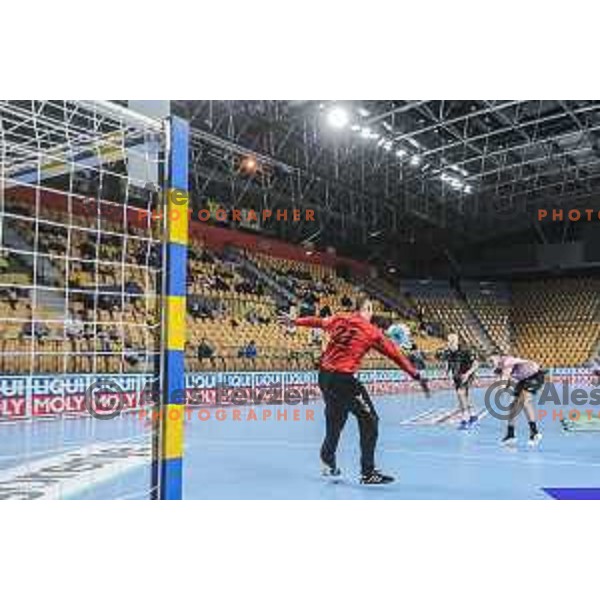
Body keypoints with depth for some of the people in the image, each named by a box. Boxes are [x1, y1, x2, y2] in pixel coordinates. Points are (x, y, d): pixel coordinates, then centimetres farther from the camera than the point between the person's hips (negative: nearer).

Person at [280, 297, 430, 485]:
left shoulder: (339, 320, 10)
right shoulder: (371, 331, -2)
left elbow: (317, 321, 24)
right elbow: (395, 355, 1)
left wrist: (294, 321, 40)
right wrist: (417, 376, 6)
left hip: (324, 375, 7)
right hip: (343, 378, -7)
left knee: (335, 421, 23)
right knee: (369, 421, 2)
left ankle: (328, 463, 38)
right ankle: (368, 473, 1)